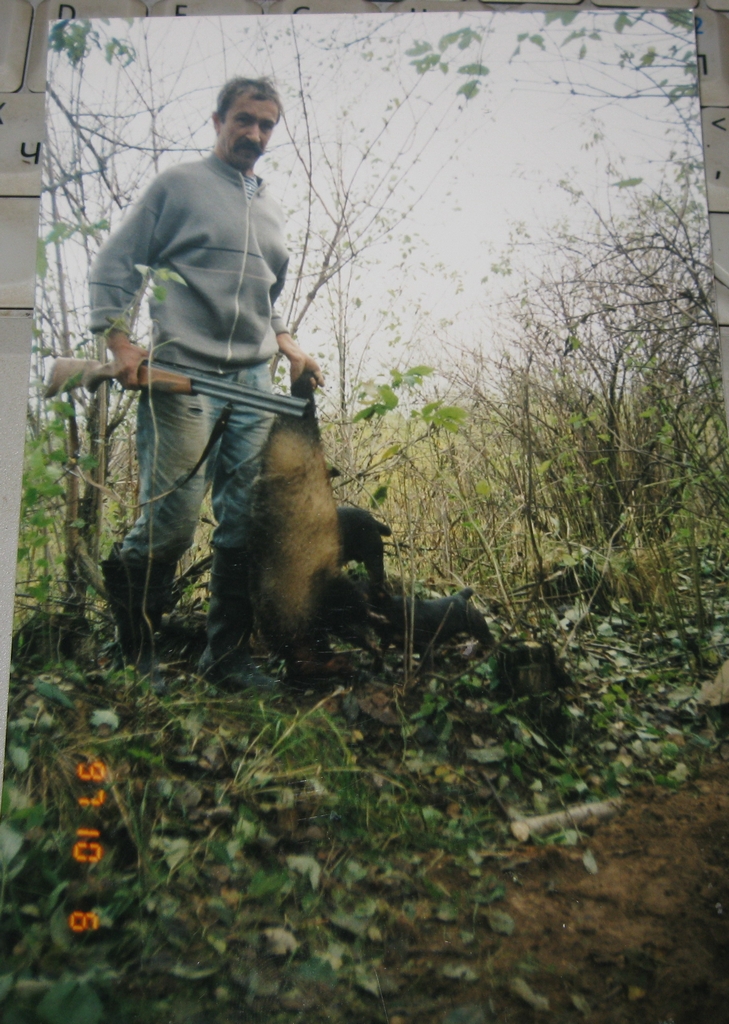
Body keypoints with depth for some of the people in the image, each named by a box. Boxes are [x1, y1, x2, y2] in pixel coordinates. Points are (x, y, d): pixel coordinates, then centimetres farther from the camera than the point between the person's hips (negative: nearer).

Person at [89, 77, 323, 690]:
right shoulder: (178, 185, 7)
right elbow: (113, 265, 4)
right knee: (170, 521, -10)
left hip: (255, 383, 6)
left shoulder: (274, 211, 24)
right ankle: (131, 646, 14)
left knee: (245, 526, 1)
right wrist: (120, 342, -9)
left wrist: (288, 345, 15)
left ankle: (228, 655, 12)